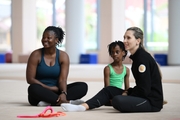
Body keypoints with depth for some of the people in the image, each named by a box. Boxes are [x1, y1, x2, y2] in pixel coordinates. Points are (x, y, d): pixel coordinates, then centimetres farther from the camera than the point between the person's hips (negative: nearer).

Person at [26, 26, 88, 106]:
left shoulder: (63, 56, 1)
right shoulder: (36, 55, -4)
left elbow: (63, 79, -10)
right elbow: (30, 79, -9)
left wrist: (64, 93, -30)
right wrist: (50, 88, -14)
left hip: (56, 92, 3)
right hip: (41, 93, -3)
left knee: (83, 86, -17)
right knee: (33, 88, -38)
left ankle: (49, 102, -32)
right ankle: (68, 102, -36)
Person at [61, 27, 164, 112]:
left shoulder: (143, 57, -16)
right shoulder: (137, 56, 13)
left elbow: (144, 89, -19)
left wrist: (128, 94, -8)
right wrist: (128, 92, 5)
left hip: (153, 101, -10)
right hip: (144, 96, 10)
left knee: (117, 100, -31)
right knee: (109, 90, 8)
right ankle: (82, 107, -2)